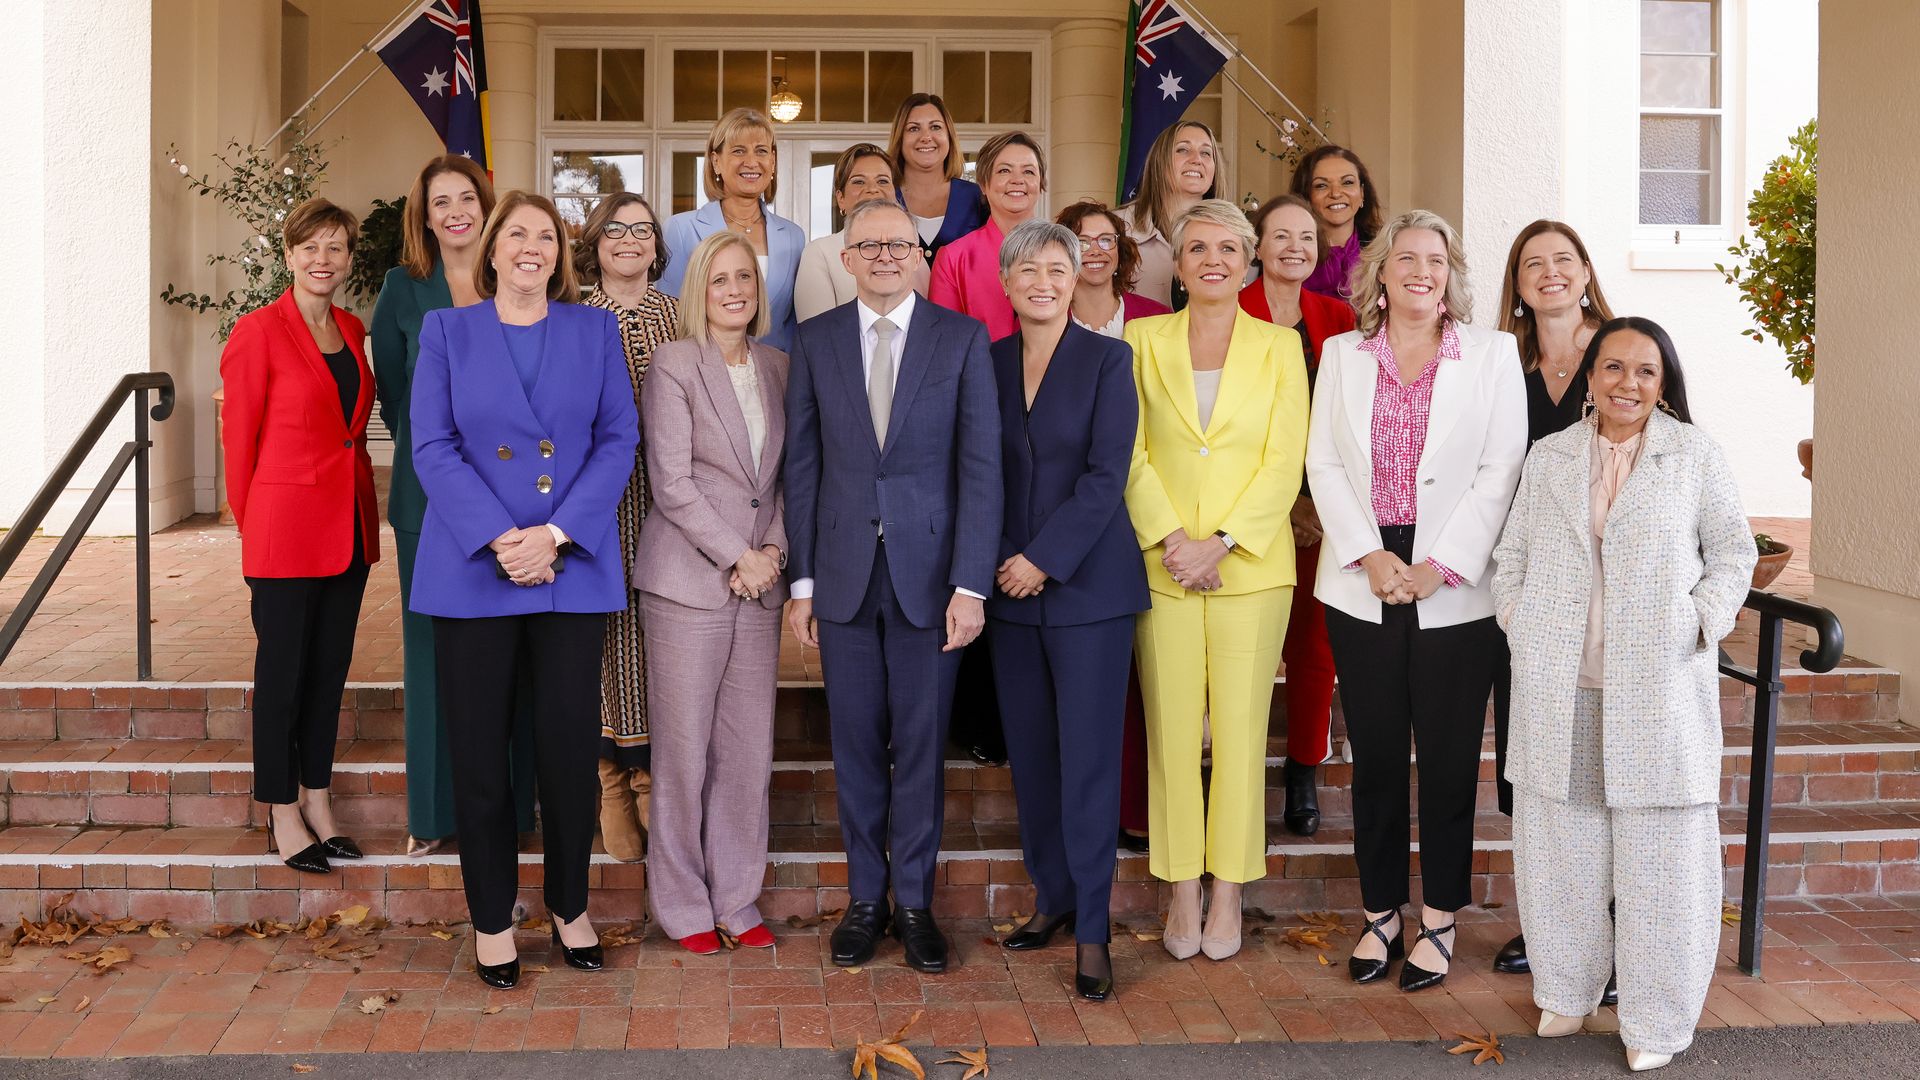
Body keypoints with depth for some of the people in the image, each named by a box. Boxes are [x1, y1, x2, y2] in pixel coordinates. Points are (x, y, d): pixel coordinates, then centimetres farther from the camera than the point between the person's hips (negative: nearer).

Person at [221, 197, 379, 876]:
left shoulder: (352, 331, 10)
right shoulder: (259, 332, -9)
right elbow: (239, 437, -5)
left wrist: (353, 496, 11)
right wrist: (253, 523, 2)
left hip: (349, 524, 6)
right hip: (286, 527, -6)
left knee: (330, 668, 12)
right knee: (283, 671, 4)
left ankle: (317, 802, 24)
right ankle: (282, 815, 15)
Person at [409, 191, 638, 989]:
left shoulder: (595, 331, 9)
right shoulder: (446, 332, 7)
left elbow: (619, 439, 1)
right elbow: (432, 447, -2)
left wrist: (557, 534, -12)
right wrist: (498, 540, -15)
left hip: (574, 570, 1)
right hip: (471, 570, 0)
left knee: (571, 744, 3)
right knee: (480, 749, 4)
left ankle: (570, 904, 22)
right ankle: (491, 917, 19)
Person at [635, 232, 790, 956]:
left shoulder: (778, 367, 12)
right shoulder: (674, 364, -3)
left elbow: (792, 474, 12)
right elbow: (671, 482, -9)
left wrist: (774, 548, -4)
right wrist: (738, 556, -11)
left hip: (760, 583, 5)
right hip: (688, 582, -4)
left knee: (751, 748, 7)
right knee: (683, 748, 1)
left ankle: (737, 900, 19)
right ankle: (682, 904, 15)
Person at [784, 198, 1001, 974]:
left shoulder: (962, 338, -1)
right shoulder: (816, 342, 5)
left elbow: (980, 466, -4)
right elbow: (802, 466, 5)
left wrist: (970, 584, -10)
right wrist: (802, 579, 1)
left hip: (928, 571, -1)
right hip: (843, 571, 2)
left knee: (920, 744, 6)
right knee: (856, 744, 9)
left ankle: (915, 901, 20)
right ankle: (865, 897, 23)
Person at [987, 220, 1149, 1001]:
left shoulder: (1108, 359, -2)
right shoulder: (989, 363, 10)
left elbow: (1106, 474, -9)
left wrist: (1044, 559, -13)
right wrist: (1002, 564, -1)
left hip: (1088, 586, -4)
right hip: (1012, 588, 4)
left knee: (1088, 758, -4)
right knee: (1030, 754, 9)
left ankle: (1091, 930, 4)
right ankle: (1051, 898, 23)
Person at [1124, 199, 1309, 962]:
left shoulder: (1280, 347, 6)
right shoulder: (1145, 341, 8)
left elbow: (1284, 462, -1)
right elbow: (1131, 453, 2)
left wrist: (1220, 543, -11)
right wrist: (1171, 540, -10)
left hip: (1249, 565, 0)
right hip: (1162, 564, 1)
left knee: (1239, 729, 2)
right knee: (1170, 729, 2)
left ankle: (1229, 892, 13)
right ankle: (1183, 892, 13)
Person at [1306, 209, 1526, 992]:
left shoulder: (1492, 354, 4)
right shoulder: (1341, 355, 10)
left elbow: (1500, 471, -2)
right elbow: (1324, 464, 4)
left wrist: (1440, 566, -11)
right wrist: (1368, 555, -8)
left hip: (1455, 592, -2)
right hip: (1362, 586, 2)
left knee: (1448, 759, 3)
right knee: (1374, 756, 7)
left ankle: (1439, 921, 16)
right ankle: (1380, 914, 19)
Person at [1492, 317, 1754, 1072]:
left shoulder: (1695, 455, 6)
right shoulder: (1549, 457, 12)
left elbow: (1733, 552, 7)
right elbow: (1512, 554, 14)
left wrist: (1702, 622, -8)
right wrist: (1518, 623, -1)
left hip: (1661, 686, -2)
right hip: (1559, 688, 2)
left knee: (1661, 851, 0)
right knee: (1558, 841, 8)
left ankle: (1656, 1022, 13)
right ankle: (1566, 990, 26)